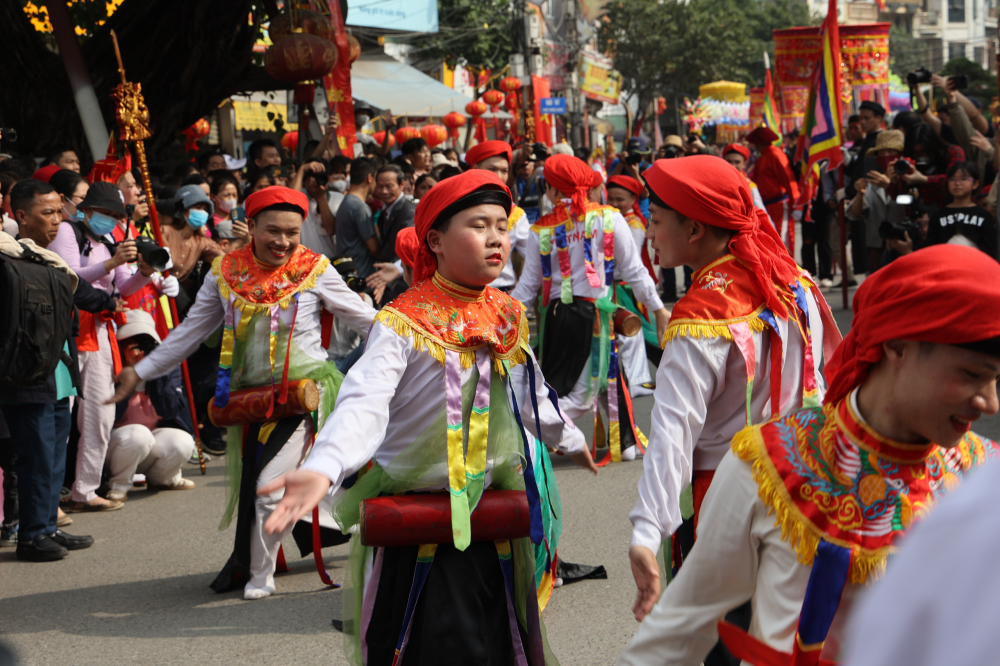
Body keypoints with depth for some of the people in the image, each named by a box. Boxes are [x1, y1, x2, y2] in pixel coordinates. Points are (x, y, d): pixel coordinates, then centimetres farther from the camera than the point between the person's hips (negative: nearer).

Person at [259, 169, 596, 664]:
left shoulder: (510, 317, 7)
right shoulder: (402, 323, -13)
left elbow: (532, 395, 25)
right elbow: (364, 404, -26)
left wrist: (569, 440, 40)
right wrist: (323, 469, -44)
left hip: (492, 510, 5)